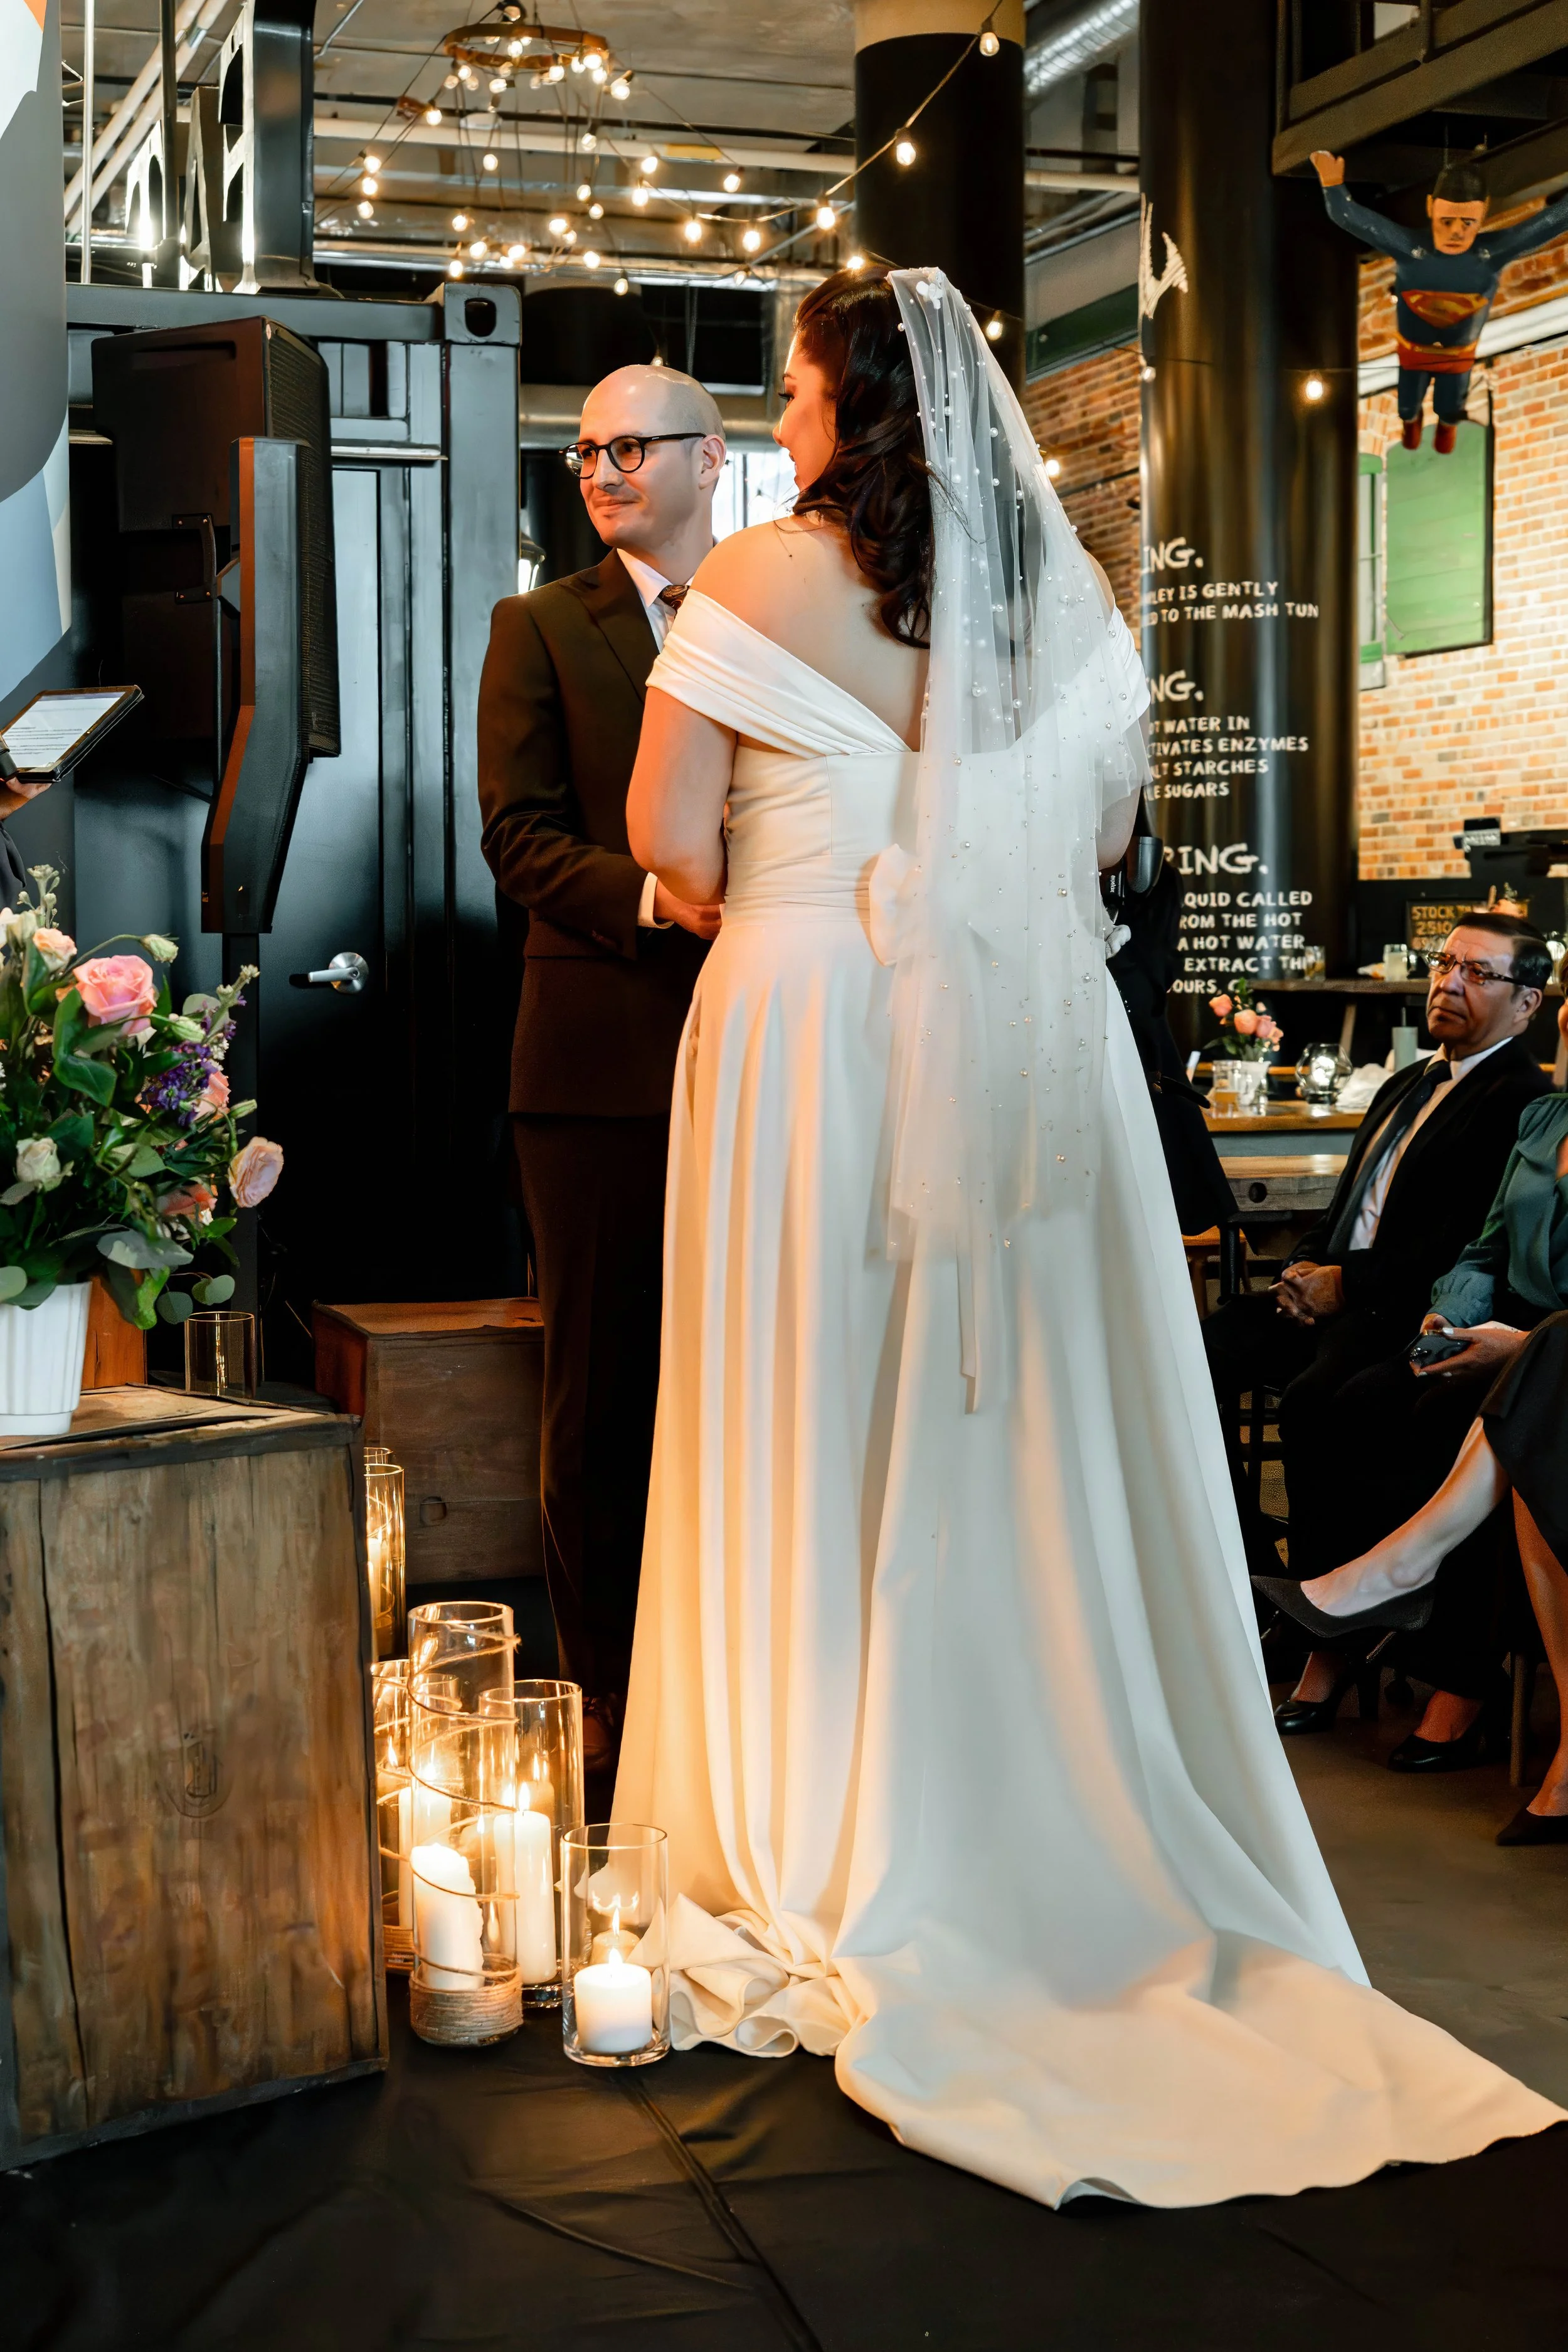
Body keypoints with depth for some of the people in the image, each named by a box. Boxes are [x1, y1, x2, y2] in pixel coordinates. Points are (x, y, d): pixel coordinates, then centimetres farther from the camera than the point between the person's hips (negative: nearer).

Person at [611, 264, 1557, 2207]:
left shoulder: (762, 582, -4)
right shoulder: (1068, 590, 10)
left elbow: (670, 840, -5)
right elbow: (1107, 833, 14)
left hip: (819, 1028, -4)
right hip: (1032, 1042, 4)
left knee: (827, 1440, 3)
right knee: (1028, 1431, 10)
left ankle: (830, 1879, 10)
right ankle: (1080, 1836, 17)